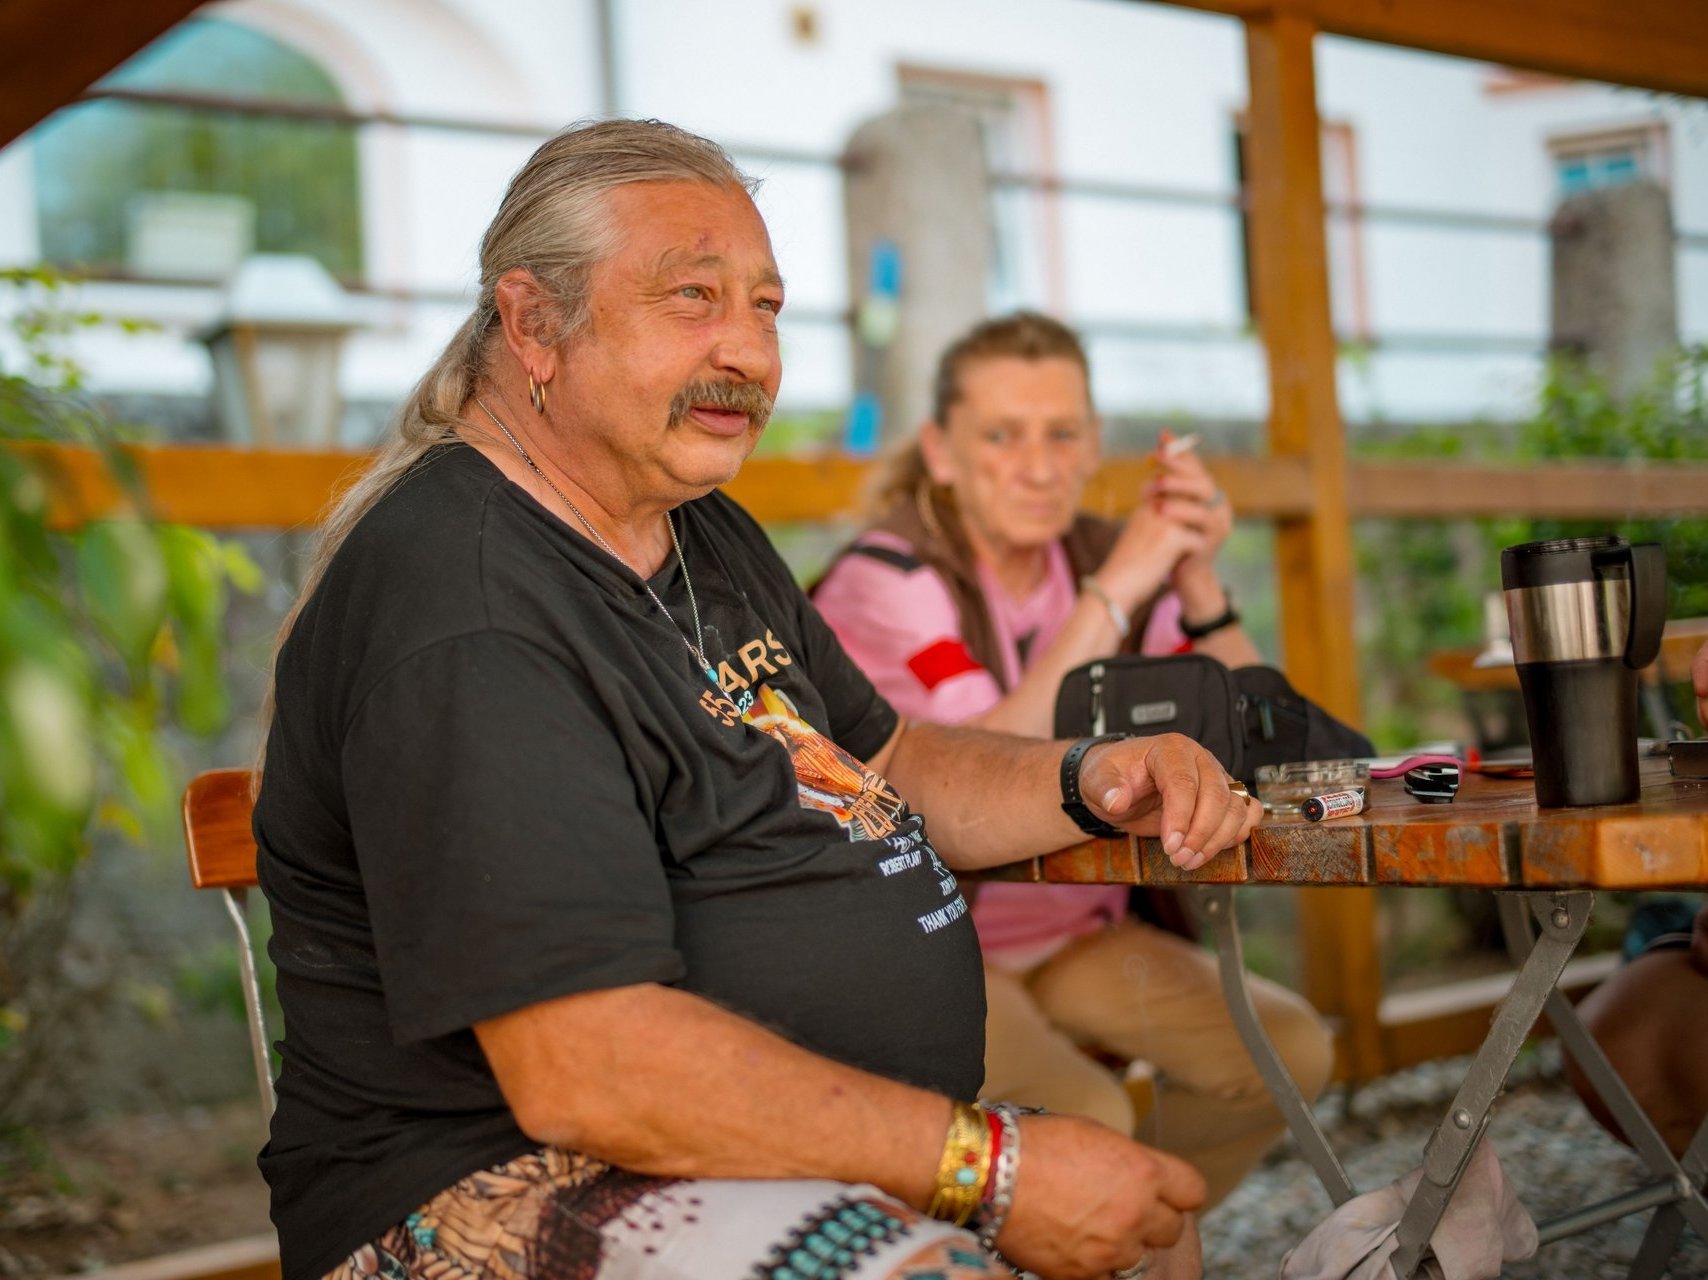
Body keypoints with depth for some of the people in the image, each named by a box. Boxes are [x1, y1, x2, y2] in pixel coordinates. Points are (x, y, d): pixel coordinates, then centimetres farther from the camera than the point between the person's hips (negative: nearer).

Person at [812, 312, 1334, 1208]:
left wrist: (1200, 586, -17)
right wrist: (1114, 591, -28)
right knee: (1085, 1113, -29)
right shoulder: (885, 580, -16)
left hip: (1079, 932, 7)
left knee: (1288, 1051, -10)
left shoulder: (1099, 559, 2)